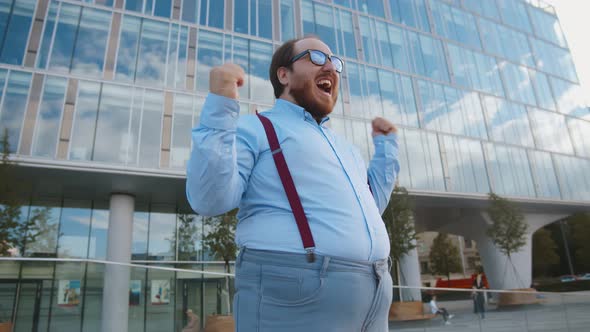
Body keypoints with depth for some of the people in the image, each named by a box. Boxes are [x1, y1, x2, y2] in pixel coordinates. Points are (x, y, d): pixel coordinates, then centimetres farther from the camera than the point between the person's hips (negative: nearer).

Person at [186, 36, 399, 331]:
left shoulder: (342, 146, 24)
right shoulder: (254, 129, 2)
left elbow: (371, 204, 28)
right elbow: (210, 199, -12)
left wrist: (386, 144, 26)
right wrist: (220, 104, -16)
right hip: (295, 294, -7)